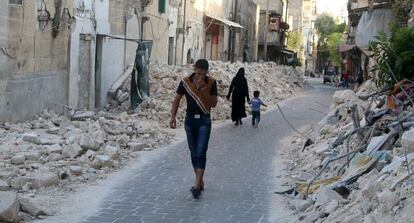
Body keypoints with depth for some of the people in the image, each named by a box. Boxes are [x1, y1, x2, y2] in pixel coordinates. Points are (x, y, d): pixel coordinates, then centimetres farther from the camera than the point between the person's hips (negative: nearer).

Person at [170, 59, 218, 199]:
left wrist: (203, 89, -21)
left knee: (201, 153, -12)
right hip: (190, 120, 2)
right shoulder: (185, 82, -3)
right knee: (194, 153, 9)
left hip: (204, 121, -2)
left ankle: (197, 185, -15)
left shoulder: (211, 83, -6)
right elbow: (177, 100, 2)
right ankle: (200, 181, 22)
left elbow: (214, 103, -10)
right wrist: (173, 117, -11)